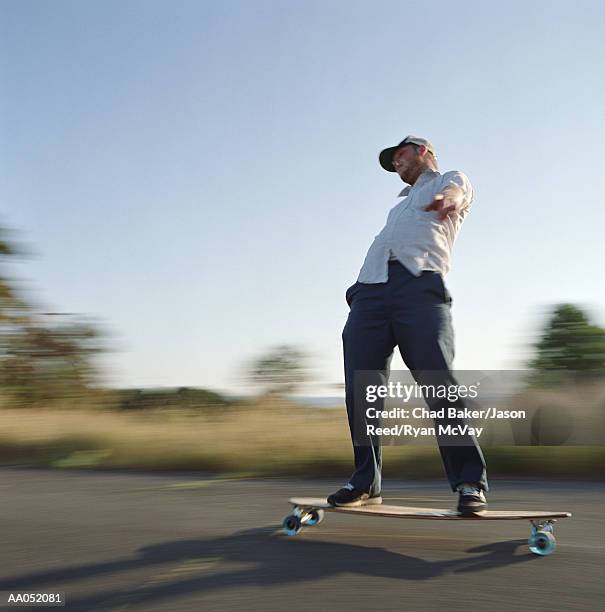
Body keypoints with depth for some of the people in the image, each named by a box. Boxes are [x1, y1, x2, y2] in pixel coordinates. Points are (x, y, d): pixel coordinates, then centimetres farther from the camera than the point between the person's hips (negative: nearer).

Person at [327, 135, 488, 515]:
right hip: (370, 288, 6)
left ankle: (470, 483, -10)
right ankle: (366, 482, 0)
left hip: (420, 283, -6)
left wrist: (447, 197, -31)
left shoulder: (453, 179, 21)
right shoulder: (403, 204, 41)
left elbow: (455, 191, -5)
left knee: (439, 383, -16)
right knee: (360, 388, -6)